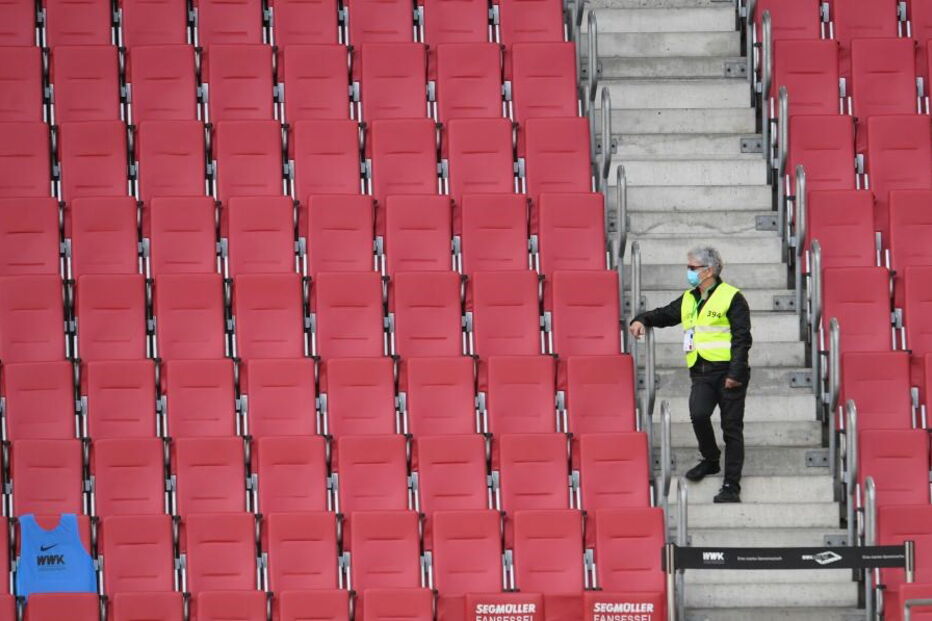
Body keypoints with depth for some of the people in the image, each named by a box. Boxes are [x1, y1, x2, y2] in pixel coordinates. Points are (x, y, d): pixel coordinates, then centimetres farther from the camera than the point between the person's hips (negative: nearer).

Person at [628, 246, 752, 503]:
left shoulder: (732, 298, -6)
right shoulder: (688, 300, 15)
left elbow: (742, 338, -10)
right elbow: (664, 315, 23)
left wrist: (735, 373, -17)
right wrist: (642, 320, 2)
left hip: (727, 373, -5)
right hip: (701, 373, 5)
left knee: (732, 429, -1)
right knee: (698, 414, -18)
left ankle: (731, 486, 2)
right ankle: (710, 460, 9)